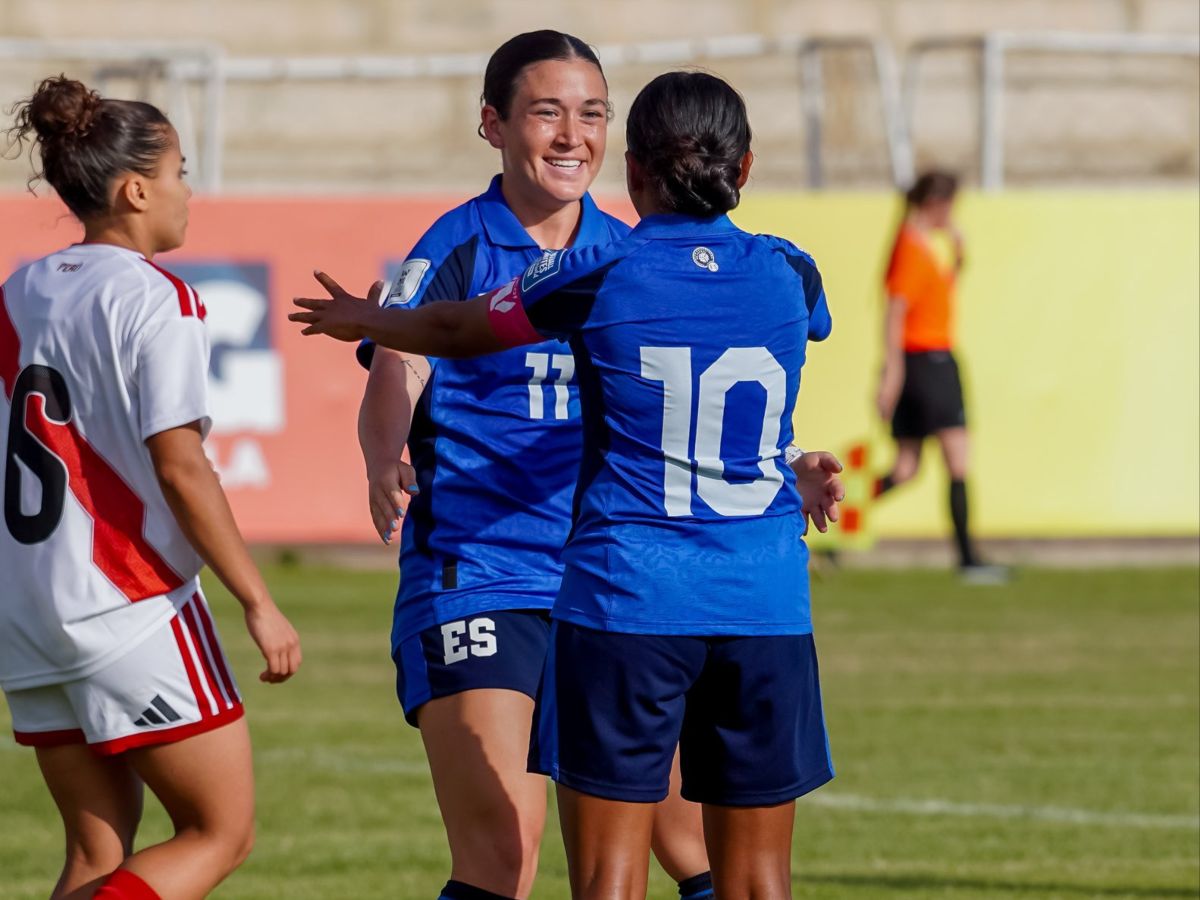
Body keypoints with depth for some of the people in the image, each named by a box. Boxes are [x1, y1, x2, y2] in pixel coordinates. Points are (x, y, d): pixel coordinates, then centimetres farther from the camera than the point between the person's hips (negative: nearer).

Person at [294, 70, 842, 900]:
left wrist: (363, 320, 33)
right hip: (765, 606, 3)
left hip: (626, 601, -3)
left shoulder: (598, 278, -4)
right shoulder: (786, 275, 4)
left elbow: (459, 331, 13)